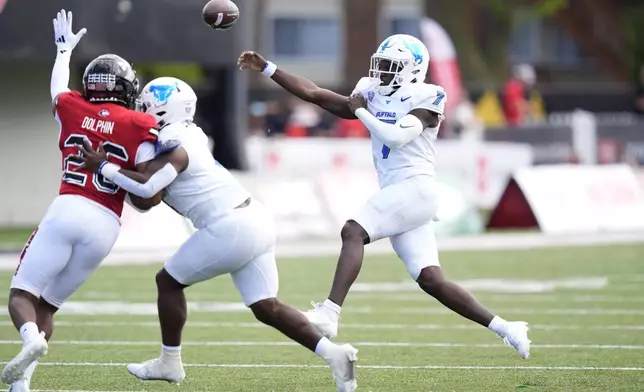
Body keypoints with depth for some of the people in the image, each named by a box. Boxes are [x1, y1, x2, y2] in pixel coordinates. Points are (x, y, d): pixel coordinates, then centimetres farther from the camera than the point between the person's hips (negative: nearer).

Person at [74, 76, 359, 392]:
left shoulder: (175, 149, -10)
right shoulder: (189, 136, 17)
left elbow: (146, 187, -26)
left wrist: (103, 167, -18)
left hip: (230, 229, -9)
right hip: (257, 222, 9)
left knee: (168, 281, 9)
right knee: (266, 308, 7)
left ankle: (169, 363, 18)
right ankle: (332, 353, -7)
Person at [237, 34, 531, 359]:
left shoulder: (425, 99, -1)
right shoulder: (372, 96, 17)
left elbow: (396, 137, -17)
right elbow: (314, 94, 15)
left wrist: (361, 111, -6)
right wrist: (266, 69, 11)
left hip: (416, 188, -7)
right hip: (395, 195, 7)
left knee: (353, 232, -24)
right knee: (431, 281, 1)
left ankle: (329, 314, -35)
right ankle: (505, 329, 5)